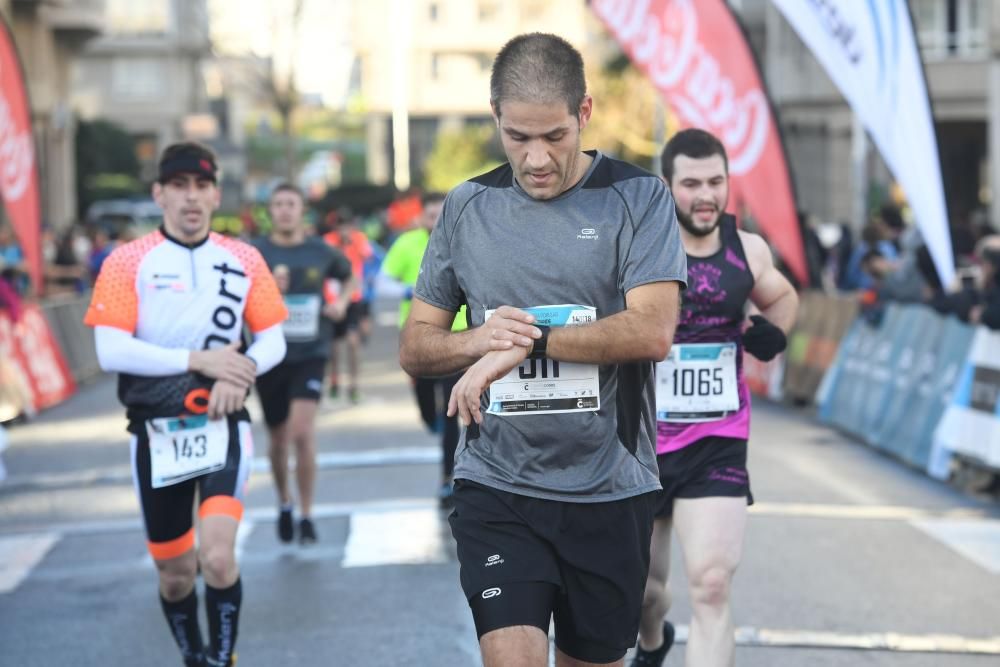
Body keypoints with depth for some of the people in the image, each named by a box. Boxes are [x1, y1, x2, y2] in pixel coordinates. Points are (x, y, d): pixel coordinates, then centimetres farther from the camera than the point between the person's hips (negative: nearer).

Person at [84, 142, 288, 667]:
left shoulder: (243, 259, 3)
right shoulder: (127, 261, -4)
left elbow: (273, 340, 5)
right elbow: (111, 351, -14)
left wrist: (241, 370, -16)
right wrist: (198, 359, -19)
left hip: (222, 424, 0)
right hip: (155, 431, 0)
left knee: (218, 557, -19)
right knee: (175, 573, 11)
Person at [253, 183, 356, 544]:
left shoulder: (321, 252, 1)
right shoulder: (256, 253, -4)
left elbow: (347, 276, 22)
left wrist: (342, 302, 3)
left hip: (310, 354, -1)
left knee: (302, 432, -17)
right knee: (278, 439, 12)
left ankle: (306, 516, -4)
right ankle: (284, 504, 37)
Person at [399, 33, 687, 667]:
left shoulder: (639, 198, -3)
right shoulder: (468, 207, 6)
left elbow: (653, 331, -15)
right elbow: (415, 347, 10)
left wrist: (528, 342, -16)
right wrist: (478, 340, -12)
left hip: (610, 492, -1)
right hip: (497, 490, 1)